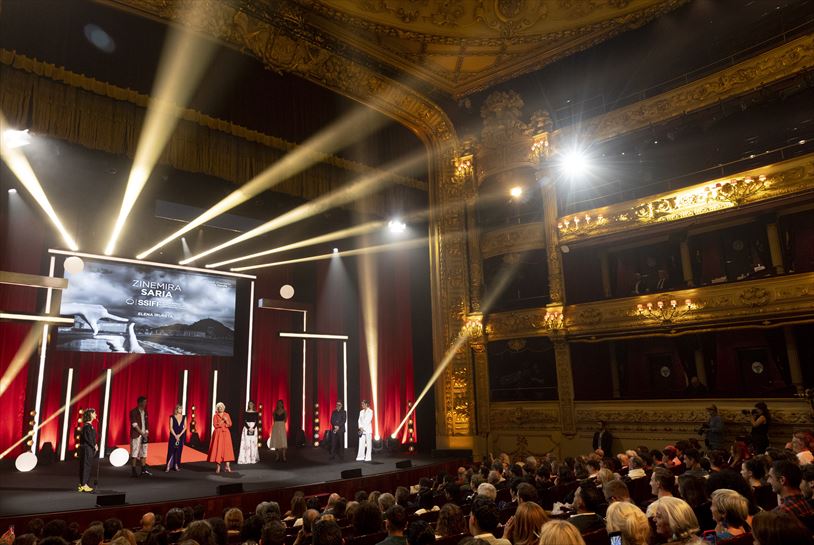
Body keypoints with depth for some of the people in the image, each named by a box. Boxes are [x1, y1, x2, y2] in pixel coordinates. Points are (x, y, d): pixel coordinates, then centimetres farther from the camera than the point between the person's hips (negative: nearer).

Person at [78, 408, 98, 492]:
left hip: (89, 448, 9)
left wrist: (94, 445, 7)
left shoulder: (90, 425, 13)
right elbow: (87, 438, -18)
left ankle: (82, 485, 18)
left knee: (86, 466, 12)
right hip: (87, 448, -9)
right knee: (86, 466, -4)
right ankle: (83, 485, 0)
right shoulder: (87, 426, -15)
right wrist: (94, 446, -10)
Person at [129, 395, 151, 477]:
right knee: (134, 453, -4)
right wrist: (142, 433, -14)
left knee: (144, 452, 7)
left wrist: (146, 433, -1)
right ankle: (133, 471, 2)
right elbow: (134, 424, -12)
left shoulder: (145, 412, 13)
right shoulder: (134, 412, -6)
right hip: (136, 435, -6)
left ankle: (143, 470, 11)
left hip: (144, 435, 6)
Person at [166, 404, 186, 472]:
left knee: (179, 451, 4)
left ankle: (177, 466, 10)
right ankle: (168, 466, -2)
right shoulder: (172, 417, -2)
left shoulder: (184, 417, 5)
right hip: (173, 436, -3)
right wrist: (175, 436, -12)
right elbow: (171, 427, -6)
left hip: (181, 436, 3)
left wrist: (179, 435, -8)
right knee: (171, 451, -4)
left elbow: (185, 427, 2)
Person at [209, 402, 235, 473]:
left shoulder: (227, 415, 9)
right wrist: (222, 421, -12)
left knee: (227, 448, -5)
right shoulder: (215, 416, 2)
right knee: (218, 449, -5)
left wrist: (226, 420, -11)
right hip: (218, 433, -2)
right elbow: (215, 425, -8)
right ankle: (218, 467, 1)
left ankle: (227, 466, -6)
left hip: (226, 433, 2)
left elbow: (230, 424, 5)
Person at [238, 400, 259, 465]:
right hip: (246, 428, -1)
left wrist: (253, 428, -15)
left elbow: (257, 421, 1)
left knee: (253, 443, -1)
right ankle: (246, 459, -3)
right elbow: (244, 421, -3)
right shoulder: (245, 413, 5)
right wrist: (248, 428, -15)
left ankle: (253, 459, 4)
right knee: (246, 443, -6)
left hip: (254, 428, 1)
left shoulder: (255, 413, 7)